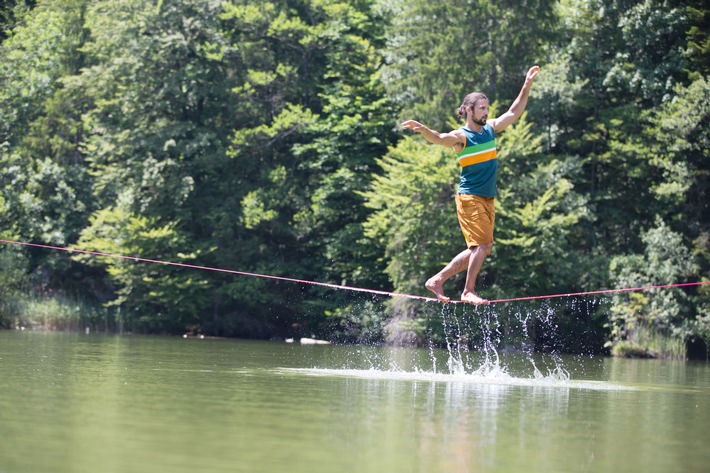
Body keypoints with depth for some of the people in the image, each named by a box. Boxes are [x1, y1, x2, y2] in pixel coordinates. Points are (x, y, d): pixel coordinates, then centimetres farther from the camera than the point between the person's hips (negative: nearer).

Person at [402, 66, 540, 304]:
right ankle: (469, 291, -10)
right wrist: (422, 129, -49)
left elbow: (514, 112, 20)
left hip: (487, 199, 8)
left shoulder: (490, 129, 12)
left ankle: (437, 280, 13)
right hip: (469, 197, -8)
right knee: (483, 244, -16)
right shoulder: (461, 136, -9)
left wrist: (527, 86, 15)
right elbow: (439, 138, -28)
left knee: (478, 249, 7)